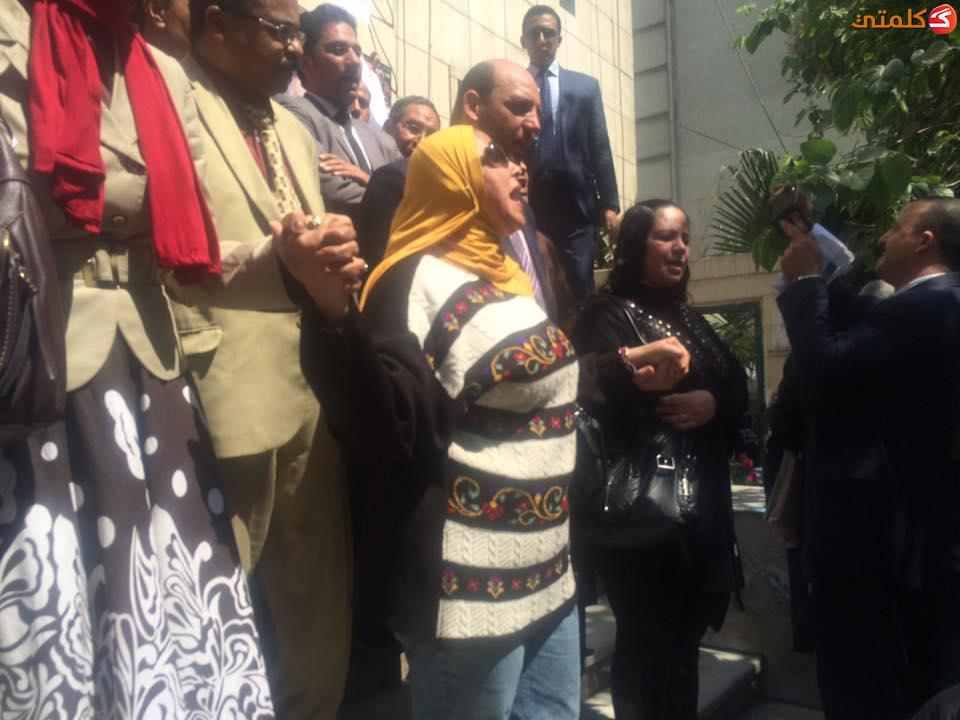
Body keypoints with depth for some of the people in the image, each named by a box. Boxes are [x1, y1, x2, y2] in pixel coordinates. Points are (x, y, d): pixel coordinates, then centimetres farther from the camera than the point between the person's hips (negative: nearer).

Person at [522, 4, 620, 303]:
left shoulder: (585, 86, 14)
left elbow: (600, 150, 9)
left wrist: (609, 204, 1)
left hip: (575, 206, 1)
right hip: (526, 208, -1)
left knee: (579, 290, -1)